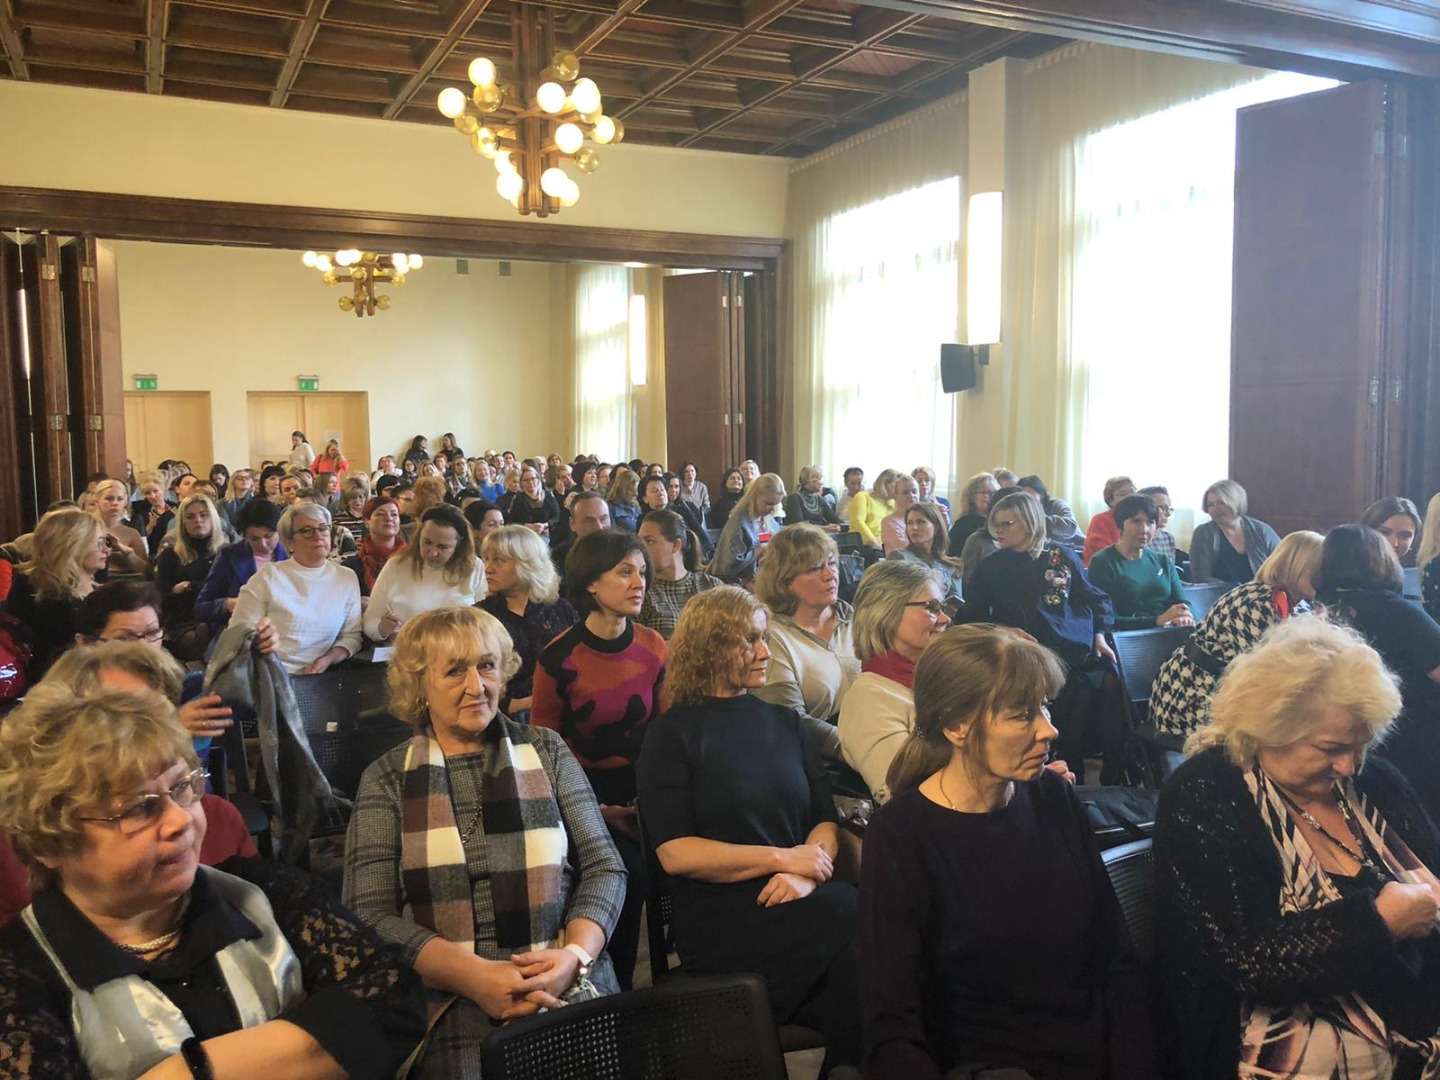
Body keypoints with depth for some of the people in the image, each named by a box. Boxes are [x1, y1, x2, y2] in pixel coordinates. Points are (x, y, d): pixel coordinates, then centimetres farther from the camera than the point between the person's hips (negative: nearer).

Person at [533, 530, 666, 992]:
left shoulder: (653, 647, 1)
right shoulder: (558, 658, -9)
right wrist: (597, 811, -9)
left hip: (644, 792, 4)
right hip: (586, 795, -3)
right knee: (629, 873, -17)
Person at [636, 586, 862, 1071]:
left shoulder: (785, 722, 18)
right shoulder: (674, 733, 2)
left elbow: (825, 818, 12)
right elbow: (675, 853, -7)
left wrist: (806, 873, -10)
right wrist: (782, 858, -10)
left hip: (798, 900, 5)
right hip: (721, 920, -4)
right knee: (854, 939, -28)